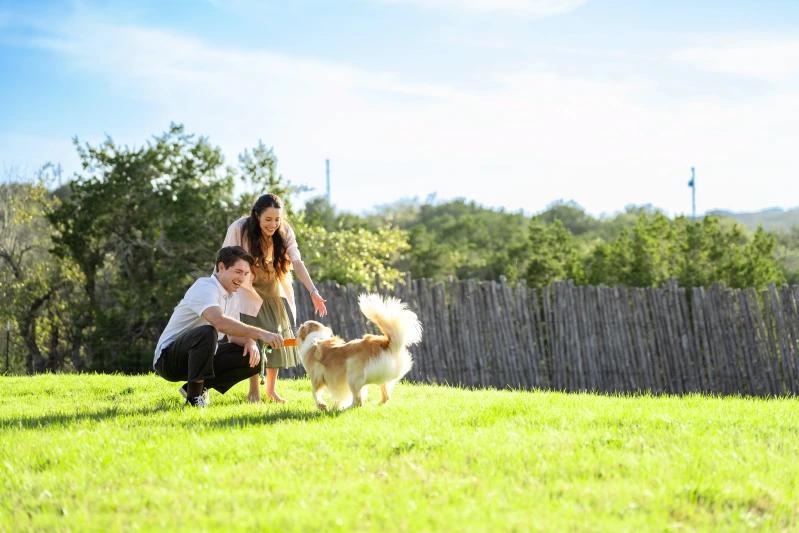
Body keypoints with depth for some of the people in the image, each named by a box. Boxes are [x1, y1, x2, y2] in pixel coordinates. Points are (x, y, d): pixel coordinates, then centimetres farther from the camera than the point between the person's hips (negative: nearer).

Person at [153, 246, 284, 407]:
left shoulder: (232, 296, 8)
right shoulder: (205, 288, -20)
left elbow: (234, 335, 11)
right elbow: (219, 321, -40)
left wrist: (249, 342, -14)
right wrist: (260, 334, -46)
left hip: (197, 356, 9)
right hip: (168, 357, -9)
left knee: (253, 358, -6)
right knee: (207, 332, -38)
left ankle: (200, 386, 4)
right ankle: (194, 398, -25)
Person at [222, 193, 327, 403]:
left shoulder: (284, 232, -16)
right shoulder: (239, 229, -23)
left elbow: (297, 262, -25)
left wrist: (313, 292, -37)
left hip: (275, 292, 3)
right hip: (249, 292, -3)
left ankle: (271, 390, 17)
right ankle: (254, 390, 0)